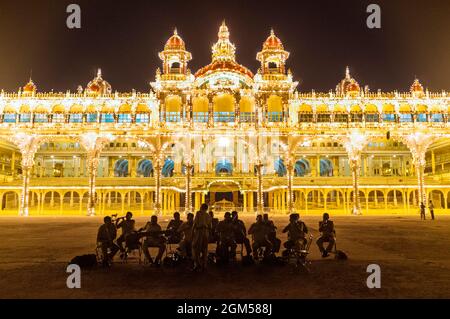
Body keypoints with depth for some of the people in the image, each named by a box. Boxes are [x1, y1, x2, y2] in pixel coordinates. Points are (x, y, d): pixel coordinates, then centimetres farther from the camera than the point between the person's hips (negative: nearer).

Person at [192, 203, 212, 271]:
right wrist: (209, 234, 23)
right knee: (204, 249, 10)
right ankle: (204, 265, 12)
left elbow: (195, 223, -8)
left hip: (199, 231, -6)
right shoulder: (208, 216, 14)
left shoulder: (198, 213, -2)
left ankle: (197, 264, -8)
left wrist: (192, 232, -4)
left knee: (196, 248, 0)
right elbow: (210, 227, 14)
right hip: (206, 232, 6)